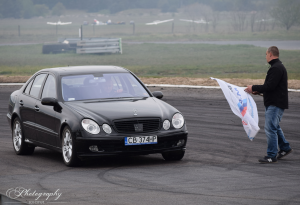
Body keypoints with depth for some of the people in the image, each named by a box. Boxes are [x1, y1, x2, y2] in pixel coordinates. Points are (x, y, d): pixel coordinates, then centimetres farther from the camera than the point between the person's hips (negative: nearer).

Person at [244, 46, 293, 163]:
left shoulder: (276, 68, -18)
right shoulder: (278, 67, 17)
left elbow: (270, 86, -24)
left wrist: (254, 88, -16)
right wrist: (258, 91, 16)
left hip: (275, 104, -11)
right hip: (274, 103, 11)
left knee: (270, 128, -10)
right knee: (274, 126, 21)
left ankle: (271, 155, -7)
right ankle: (285, 148, 31)